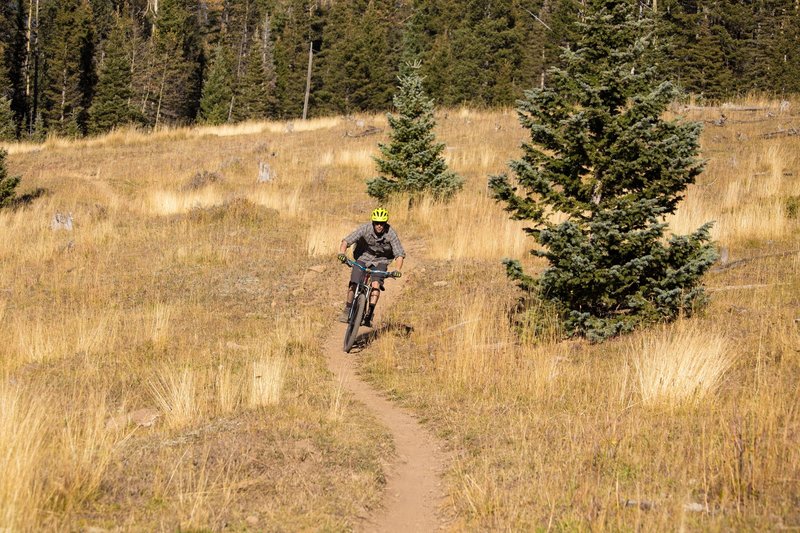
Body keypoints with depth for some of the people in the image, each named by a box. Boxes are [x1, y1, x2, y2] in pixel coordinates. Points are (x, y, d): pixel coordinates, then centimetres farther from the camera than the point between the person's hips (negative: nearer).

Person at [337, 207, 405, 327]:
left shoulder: (391, 234, -25)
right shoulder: (365, 228, -24)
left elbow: (399, 254, -27)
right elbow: (346, 241, -27)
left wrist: (397, 270, -43)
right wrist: (341, 253, -47)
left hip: (381, 260, -1)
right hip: (363, 257, 1)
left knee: (376, 284, -23)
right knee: (353, 284, -11)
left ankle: (369, 314, -19)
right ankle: (347, 310, 10)